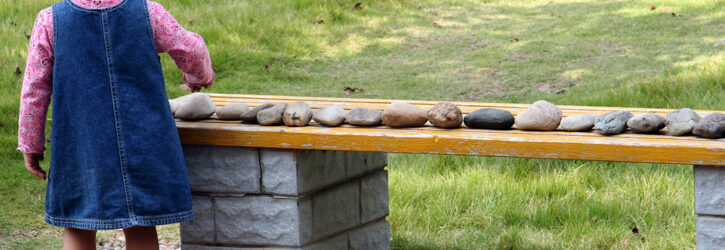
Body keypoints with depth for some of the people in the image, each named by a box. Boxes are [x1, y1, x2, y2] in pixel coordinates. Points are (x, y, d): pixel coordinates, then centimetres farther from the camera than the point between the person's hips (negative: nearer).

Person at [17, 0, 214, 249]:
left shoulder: (50, 21, -5)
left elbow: (34, 90, -1)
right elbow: (192, 51, 9)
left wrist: (30, 144, 10)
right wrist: (200, 77, 33)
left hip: (81, 143, -1)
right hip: (144, 142, 1)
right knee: (141, 227, 10)